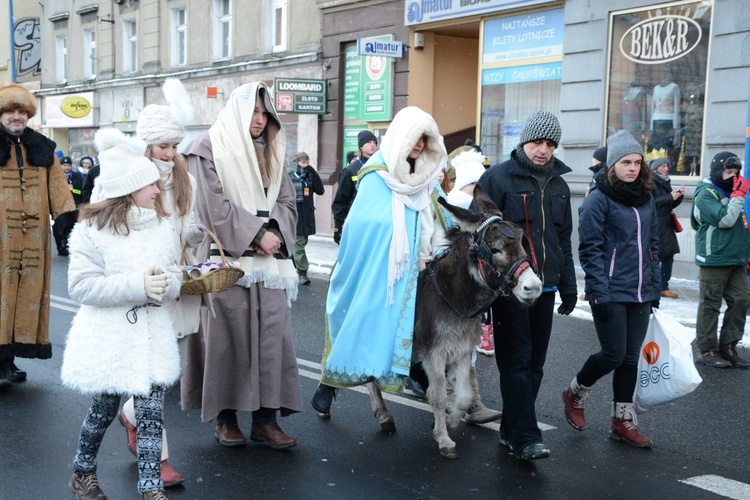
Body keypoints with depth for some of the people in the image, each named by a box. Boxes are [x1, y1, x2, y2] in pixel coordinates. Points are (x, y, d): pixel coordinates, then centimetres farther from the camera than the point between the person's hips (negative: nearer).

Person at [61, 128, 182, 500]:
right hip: (110, 337, -3)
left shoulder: (161, 226, 4)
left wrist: (165, 283, -17)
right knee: (104, 408, 12)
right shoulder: (92, 229, -11)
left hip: (152, 335, 4)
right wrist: (137, 285, -23)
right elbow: (81, 285, -16)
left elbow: (174, 277, 8)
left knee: (152, 412, 3)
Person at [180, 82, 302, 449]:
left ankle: (265, 418, 5)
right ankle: (225, 417, 10)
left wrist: (275, 233, -6)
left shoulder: (270, 154, 19)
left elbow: (287, 203, 14)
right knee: (227, 337, -2)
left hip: (268, 260, 5)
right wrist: (256, 235, -12)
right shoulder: (209, 149, 1)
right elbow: (216, 206, -8)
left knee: (271, 335, -1)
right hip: (228, 260, -5)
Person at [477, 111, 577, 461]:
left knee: (534, 364, 9)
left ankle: (511, 429, 20)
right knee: (517, 362, -6)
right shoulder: (498, 178, -4)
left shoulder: (558, 185, 16)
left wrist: (568, 285, 18)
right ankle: (525, 438, -4)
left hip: (544, 287, 6)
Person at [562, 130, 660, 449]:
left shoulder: (646, 199, 11)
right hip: (611, 294, -6)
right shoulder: (599, 199, -8)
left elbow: (653, 246, 16)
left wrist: (655, 287, 12)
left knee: (631, 358, 9)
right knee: (613, 355, -4)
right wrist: (600, 293, -16)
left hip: (640, 294, 6)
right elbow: (590, 250, -11)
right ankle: (575, 393, 23)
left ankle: (622, 422, 20)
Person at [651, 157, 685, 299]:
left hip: (666, 226, 8)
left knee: (668, 257, 6)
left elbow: (672, 205, 19)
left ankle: (664, 287, 12)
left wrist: (679, 196, 0)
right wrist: (670, 197, -19)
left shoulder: (665, 182, 17)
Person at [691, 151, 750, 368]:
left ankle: (728, 347, 13)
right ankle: (707, 351, 4)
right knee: (710, 306, -2)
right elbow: (725, 219, -21)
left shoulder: (730, 192, 17)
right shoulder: (706, 193, -9)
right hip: (714, 260, -8)